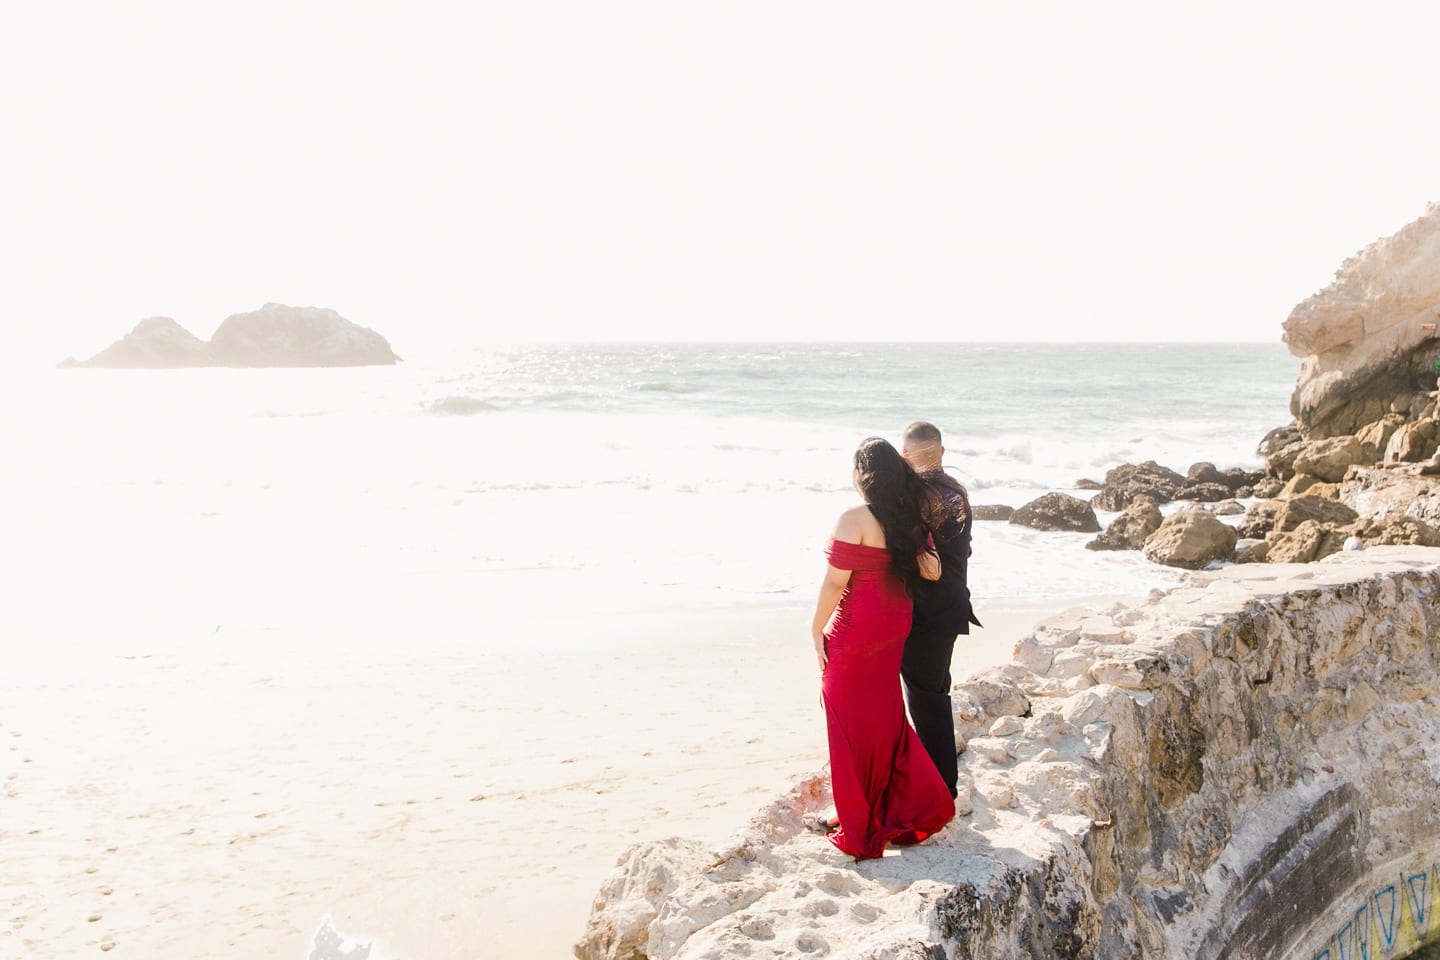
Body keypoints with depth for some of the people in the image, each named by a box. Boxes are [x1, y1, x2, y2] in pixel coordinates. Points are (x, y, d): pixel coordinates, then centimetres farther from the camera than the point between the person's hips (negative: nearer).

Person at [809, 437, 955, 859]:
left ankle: (859, 829, 14)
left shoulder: (854, 520, -19)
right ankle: (916, 807, 23)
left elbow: (834, 583, -18)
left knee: (853, 725, 5)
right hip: (894, 626, 7)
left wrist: (817, 631, -9)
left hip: (855, 633, -7)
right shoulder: (909, 520, 2)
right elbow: (930, 570, 3)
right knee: (885, 717, 20)